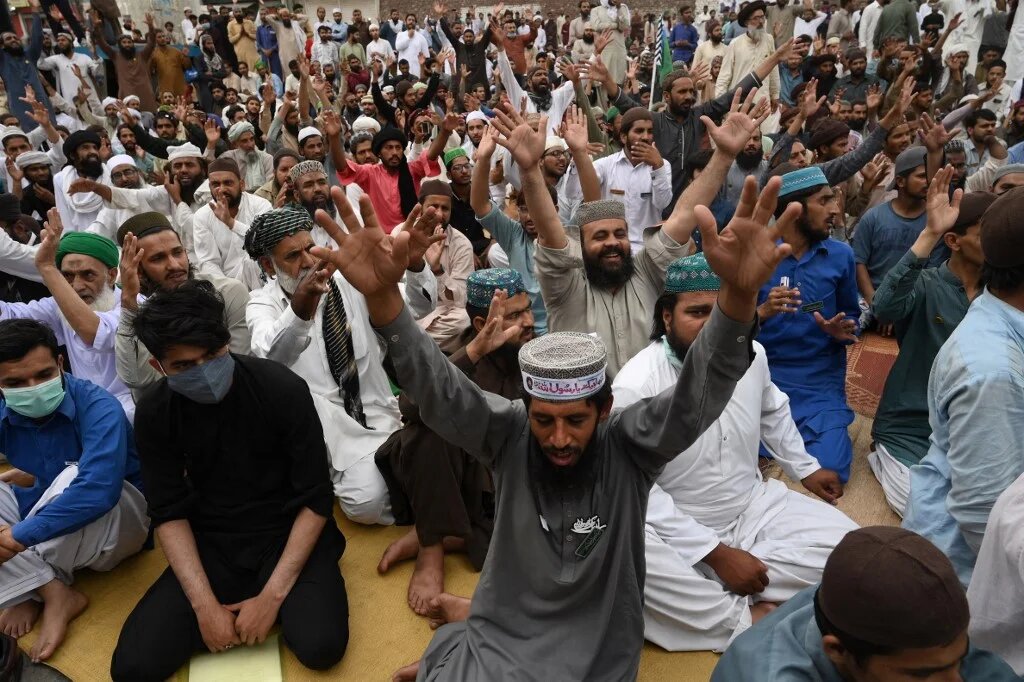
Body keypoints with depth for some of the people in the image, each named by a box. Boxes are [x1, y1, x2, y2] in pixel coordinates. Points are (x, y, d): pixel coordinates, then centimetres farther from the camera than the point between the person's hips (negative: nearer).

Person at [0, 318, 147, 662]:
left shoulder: (97, 406, -26)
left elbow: (98, 490, -40)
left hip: (115, 521, -6)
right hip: (40, 517, 6)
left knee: (73, 477, -35)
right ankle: (54, 593, -21)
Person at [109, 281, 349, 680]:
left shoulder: (283, 390, -19)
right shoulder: (155, 414, -8)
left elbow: (316, 501, -15)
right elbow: (169, 513, -4)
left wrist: (272, 594, -19)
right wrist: (204, 604, -14)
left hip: (290, 534, -3)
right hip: (213, 544, 3)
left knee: (320, 646, -26)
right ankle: (234, 603, 10)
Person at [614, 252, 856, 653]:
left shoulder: (752, 354, -5)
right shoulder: (636, 386, -24)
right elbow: (640, 491, -24)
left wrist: (805, 468, 22)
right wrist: (716, 554, -24)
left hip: (753, 506, 6)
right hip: (678, 528, -5)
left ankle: (702, 600, -14)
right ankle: (742, 620, -17)